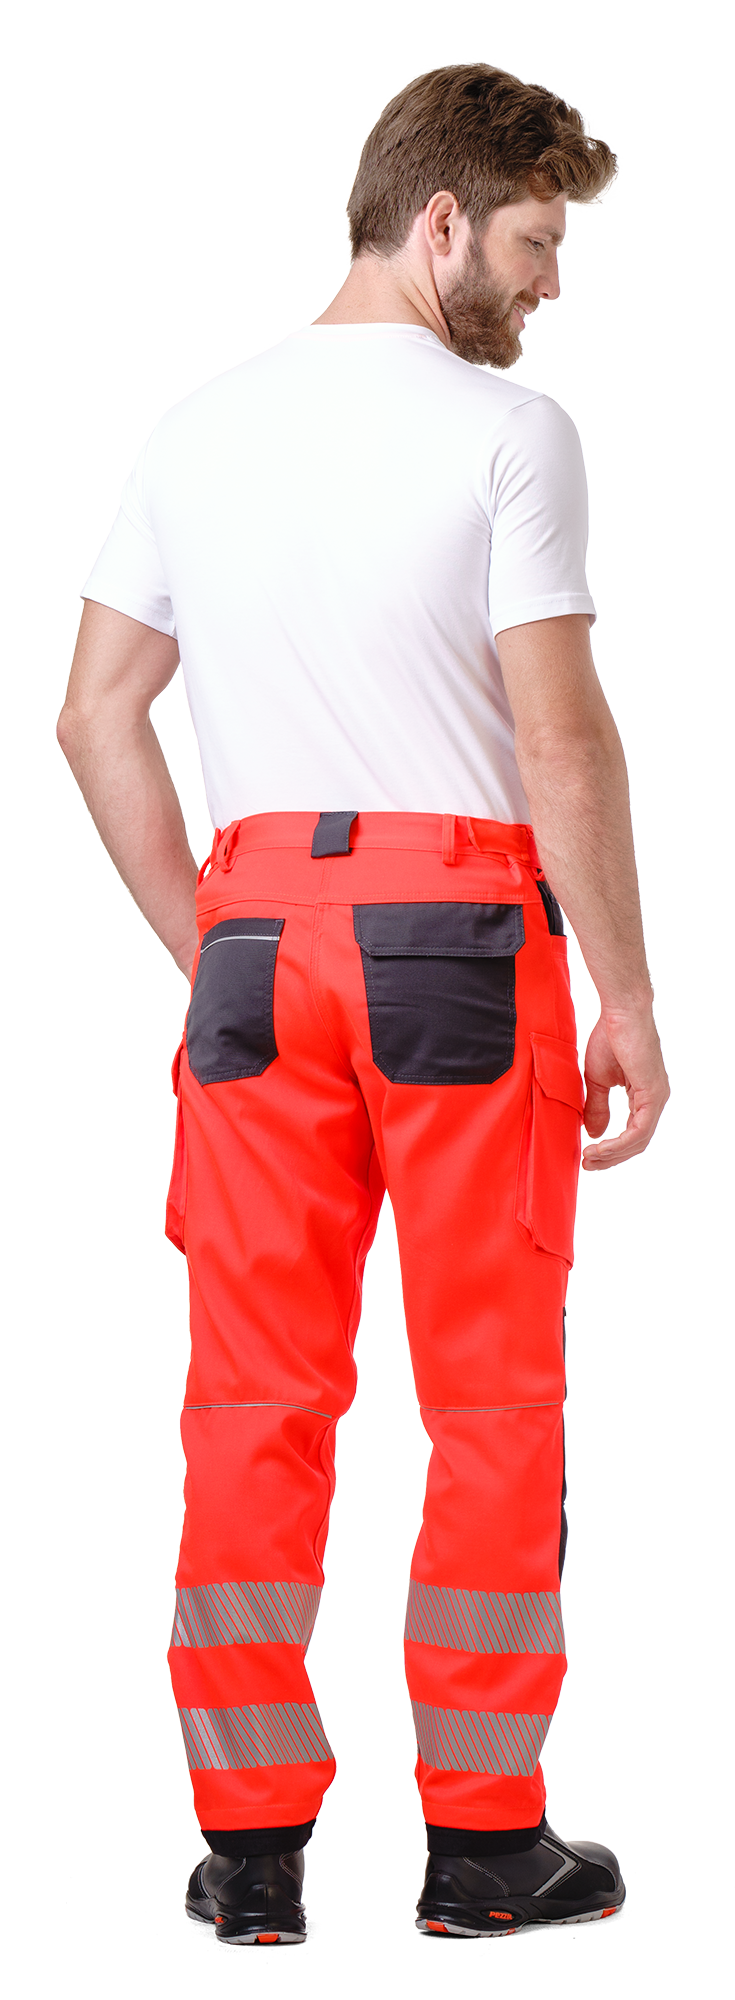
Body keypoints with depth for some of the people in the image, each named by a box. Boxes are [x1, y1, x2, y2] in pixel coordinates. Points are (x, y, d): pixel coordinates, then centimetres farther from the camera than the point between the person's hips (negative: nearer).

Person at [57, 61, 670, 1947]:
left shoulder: (199, 430, 10)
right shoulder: (506, 429, -7)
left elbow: (98, 711, 11)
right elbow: (563, 742, -12)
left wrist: (205, 947, 16)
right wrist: (626, 993, -5)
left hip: (257, 922, 5)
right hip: (464, 925, -5)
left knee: (256, 1387, 7)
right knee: (490, 1388, 3)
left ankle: (250, 1850, 9)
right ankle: (483, 1840, 8)